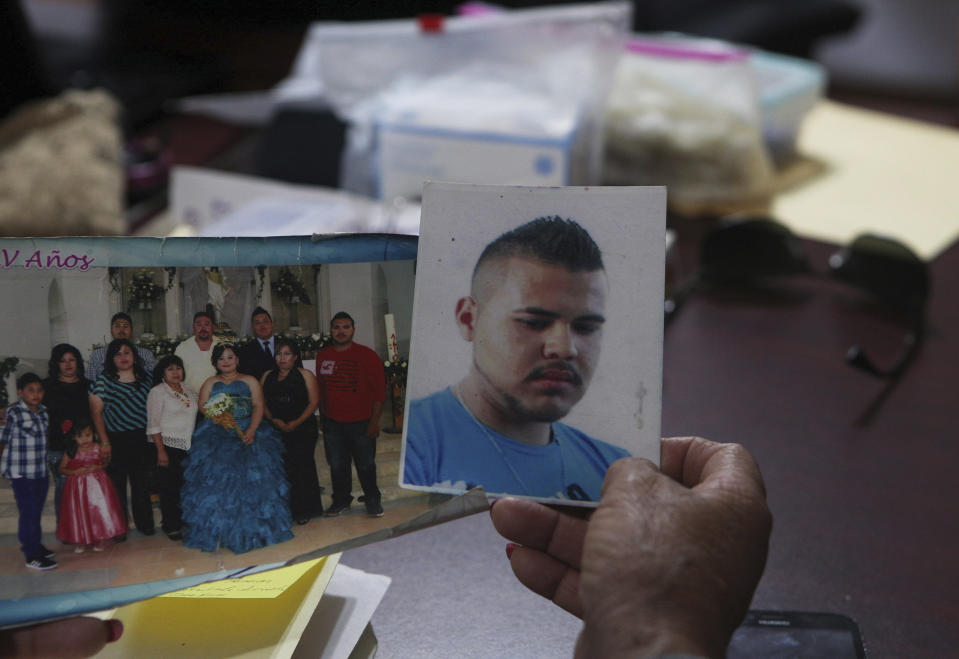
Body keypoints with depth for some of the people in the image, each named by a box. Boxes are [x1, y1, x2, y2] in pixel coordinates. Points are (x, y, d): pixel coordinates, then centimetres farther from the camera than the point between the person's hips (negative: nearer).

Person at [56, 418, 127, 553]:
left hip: (97, 484, 0)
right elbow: (62, 469, 1)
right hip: (77, 485, 0)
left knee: (99, 509, -1)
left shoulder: (98, 448, -4)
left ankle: (102, 538, 13)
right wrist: (75, 472, -14)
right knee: (79, 512, 4)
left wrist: (97, 468, -13)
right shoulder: (71, 452, -5)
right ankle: (81, 541, 17)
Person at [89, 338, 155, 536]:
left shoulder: (145, 379, 9)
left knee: (141, 483, 5)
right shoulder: (104, 380, 0)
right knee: (117, 484, 0)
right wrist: (104, 441, -6)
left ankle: (144, 523, 17)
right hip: (115, 441, -2)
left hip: (141, 439, 2)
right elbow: (95, 412, -1)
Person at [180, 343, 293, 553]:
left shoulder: (250, 382, 16)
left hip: (248, 433, 0)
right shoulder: (210, 383, 19)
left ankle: (252, 530, -8)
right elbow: (202, 407, 5)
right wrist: (218, 418, -15)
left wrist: (251, 430, -13)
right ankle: (217, 531, -15)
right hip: (217, 435, 0)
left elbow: (258, 406, 3)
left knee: (252, 478, -13)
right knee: (217, 477, -15)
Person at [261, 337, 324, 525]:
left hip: (302, 428, -3)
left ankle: (303, 511, 4)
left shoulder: (305, 375, 3)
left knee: (301, 466, -5)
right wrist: (274, 420, -8)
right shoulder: (267, 376, 14)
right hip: (275, 429, 3)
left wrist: (296, 423, -12)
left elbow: (314, 402, -3)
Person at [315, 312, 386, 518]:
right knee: (336, 464, 7)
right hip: (332, 422, 3)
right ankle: (341, 500, 23)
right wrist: (323, 415, 10)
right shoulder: (322, 356, 7)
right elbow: (321, 388, 14)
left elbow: (379, 390, -4)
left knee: (365, 464, 3)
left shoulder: (367, 356, -4)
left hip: (361, 422, -3)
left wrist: (374, 420, -9)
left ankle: (372, 501, 19)